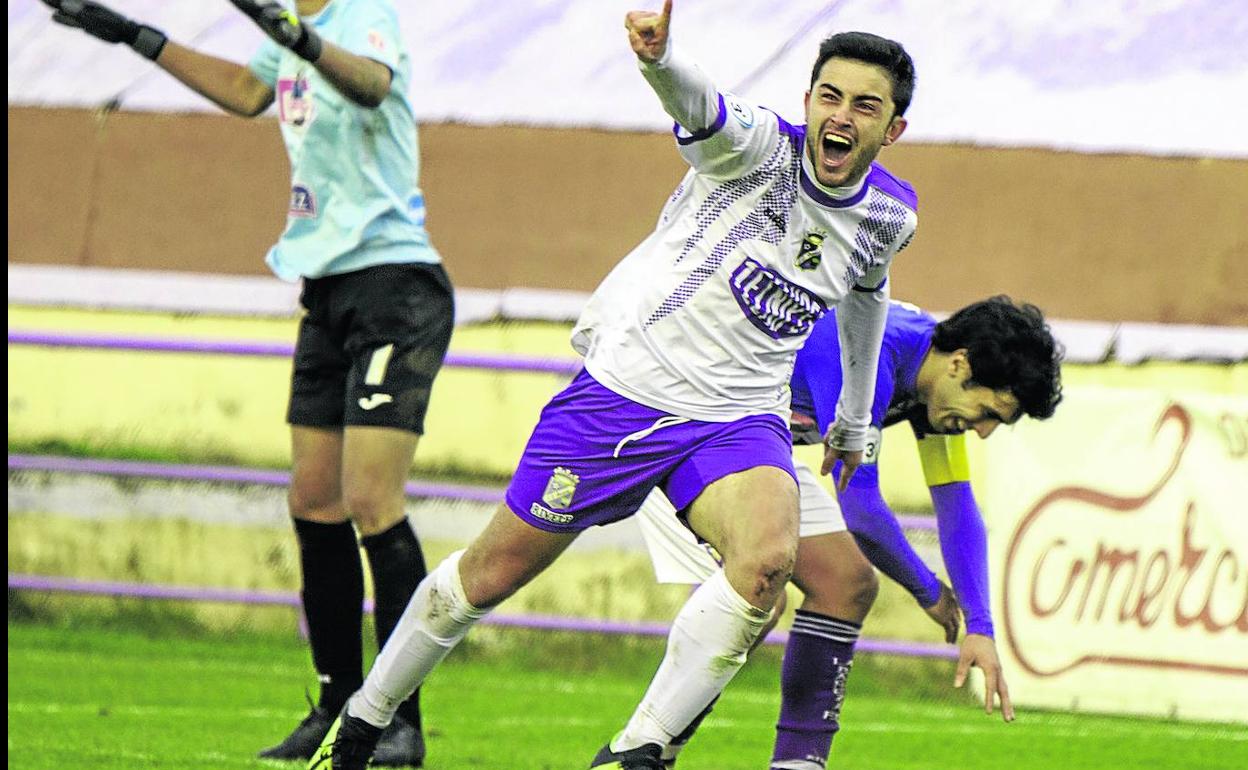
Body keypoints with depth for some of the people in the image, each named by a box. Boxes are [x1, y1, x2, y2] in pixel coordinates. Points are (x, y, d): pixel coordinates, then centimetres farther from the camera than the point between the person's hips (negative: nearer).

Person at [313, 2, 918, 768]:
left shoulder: (892, 216, 1)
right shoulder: (761, 149, -15)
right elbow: (699, 101, -38)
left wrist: (855, 420, 35)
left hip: (740, 419, 3)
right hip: (626, 383, -3)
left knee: (769, 555, -29)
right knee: (496, 568, 6)